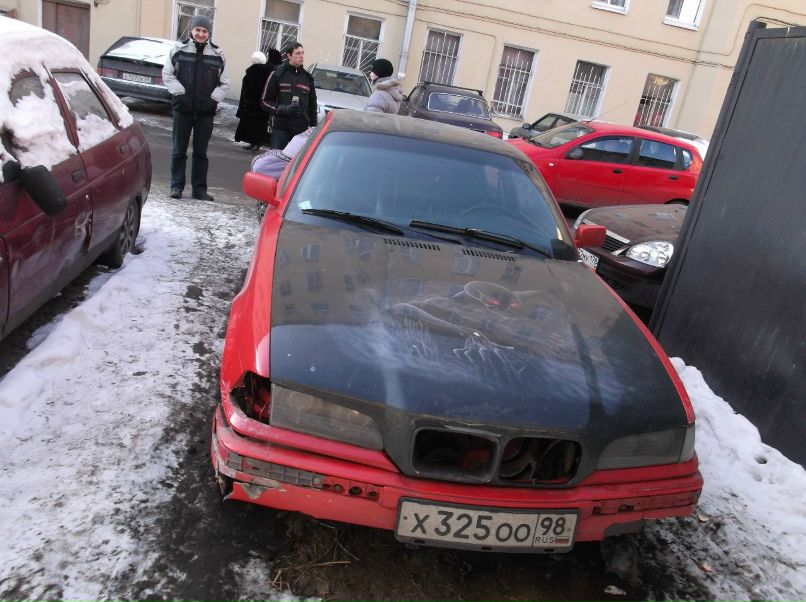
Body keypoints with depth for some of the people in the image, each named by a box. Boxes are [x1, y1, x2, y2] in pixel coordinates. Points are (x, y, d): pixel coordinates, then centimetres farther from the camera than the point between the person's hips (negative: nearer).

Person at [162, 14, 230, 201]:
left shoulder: (218, 55, 4)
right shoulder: (179, 49, 2)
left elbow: (224, 83, 10)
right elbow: (167, 74, 6)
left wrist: (213, 99, -2)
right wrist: (180, 93, -6)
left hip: (206, 111, 1)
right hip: (182, 108, -1)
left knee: (201, 151, 7)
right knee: (179, 149, 4)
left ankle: (199, 188, 13)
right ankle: (176, 186, 12)